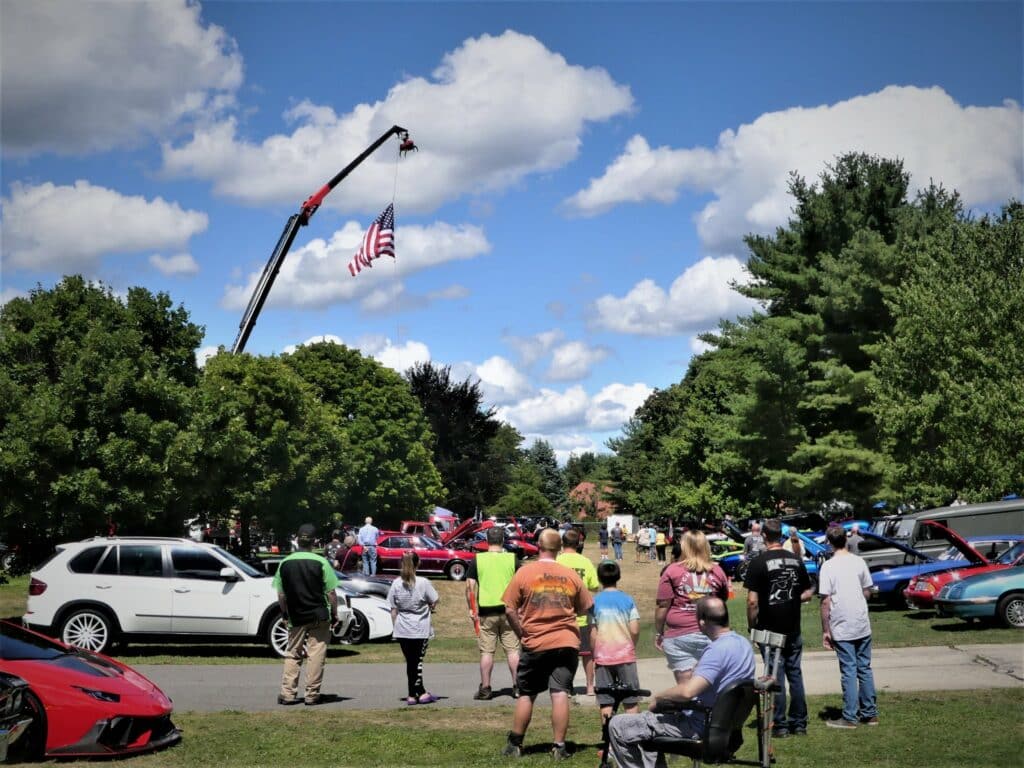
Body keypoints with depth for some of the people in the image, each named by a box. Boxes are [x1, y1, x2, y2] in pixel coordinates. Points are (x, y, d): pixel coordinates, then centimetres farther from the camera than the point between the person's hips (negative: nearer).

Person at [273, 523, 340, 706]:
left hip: (296, 617, 3)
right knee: (316, 654, 3)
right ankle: (312, 694, 3)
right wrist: (335, 614, 4)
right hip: (319, 616, -3)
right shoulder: (320, 562, -9)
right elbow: (331, 592, -7)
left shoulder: (285, 563, 0)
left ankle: (287, 693, 7)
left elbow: (281, 595, 4)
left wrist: (285, 614, 17)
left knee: (292, 654, 12)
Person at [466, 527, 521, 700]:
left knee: (487, 651, 5)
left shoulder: (477, 560, -2)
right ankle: (517, 686, 7)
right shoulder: (512, 559, 0)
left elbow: (470, 586, -5)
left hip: (486, 610, 0)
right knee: (512, 650, 6)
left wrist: (471, 608, 3)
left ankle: (485, 688, 9)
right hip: (508, 609, 1)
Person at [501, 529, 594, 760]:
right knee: (560, 694, 1)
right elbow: (585, 609, 8)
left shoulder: (524, 572, -4)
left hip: (535, 645, -1)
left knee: (526, 695, 11)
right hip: (566, 643, 1)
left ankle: (515, 744, 19)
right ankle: (559, 747, 1)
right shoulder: (571, 576, 2)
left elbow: (510, 610, -6)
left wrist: (522, 633, 6)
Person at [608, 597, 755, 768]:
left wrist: (658, 697, -18)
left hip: (697, 728, -10)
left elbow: (687, 691, -37)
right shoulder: (743, 643, 5)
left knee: (617, 726, -4)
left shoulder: (718, 651, -26)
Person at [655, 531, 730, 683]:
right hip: (710, 635, 2)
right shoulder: (717, 571, 6)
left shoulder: (672, 571, -3)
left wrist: (659, 633, 4)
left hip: (679, 636, -2)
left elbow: (663, 606, -5)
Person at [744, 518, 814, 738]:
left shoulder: (759, 562, -12)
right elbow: (808, 593, 9)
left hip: (770, 630, -4)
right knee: (795, 675, 12)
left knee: (776, 677, 2)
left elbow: (752, 601, -15)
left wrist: (752, 625, -4)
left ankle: (780, 725, 6)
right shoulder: (796, 560, 3)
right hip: (794, 629, 4)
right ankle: (799, 723, 18)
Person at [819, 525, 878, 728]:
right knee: (865, 668, 12)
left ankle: (850, 717, 4)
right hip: (863, 625, 4)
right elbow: (867, 592, 10)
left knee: (849, 671, 0)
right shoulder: (859, 562, 2)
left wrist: (825, 630, -7)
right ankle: (870, 713, 18)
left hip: (842, 628, -4)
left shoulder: (828, 566, -11)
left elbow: (825, 601, -13)